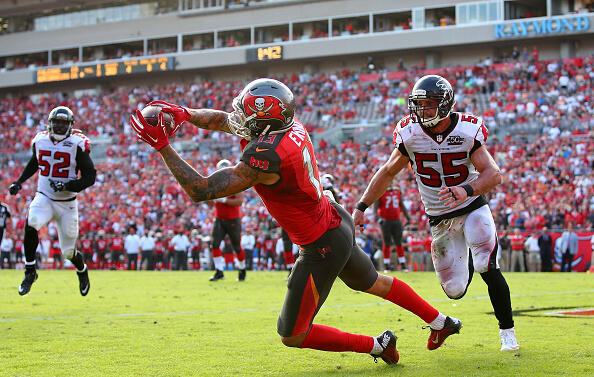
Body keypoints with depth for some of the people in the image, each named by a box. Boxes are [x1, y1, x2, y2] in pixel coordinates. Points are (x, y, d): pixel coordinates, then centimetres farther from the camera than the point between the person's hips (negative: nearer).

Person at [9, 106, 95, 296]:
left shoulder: (77, 145, -11)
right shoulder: (40, 141, 1)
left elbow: (90, 177, -11)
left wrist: (67, 186, -24)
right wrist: (19, 182, 14)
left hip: (67, 203, -2)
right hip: (44, 198, 2)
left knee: (68, 251, 5)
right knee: (31, 223, -31)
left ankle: (82, 270, 41)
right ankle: (30, 271, -17)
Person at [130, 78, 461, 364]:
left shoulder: (266, 156, -33)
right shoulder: (290, 125, -6)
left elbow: (202, 190, -32)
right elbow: (224, 120, 9)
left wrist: (162, 146, -31)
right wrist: (186, 114, -8)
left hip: (322, 248, -9)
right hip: (338, 223, 9)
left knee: (293, 335, 6)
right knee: (373, 283, 33)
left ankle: (376, 345, 15)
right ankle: (443, 323, 49)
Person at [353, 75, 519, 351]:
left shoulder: (466, 131, -17)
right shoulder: (410, 133, -11)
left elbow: (493, 173, -25)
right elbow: (388, 172, 2)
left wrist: (467, 190, -45)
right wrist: (361, 207, -2)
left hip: (473, 207, -2)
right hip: (439, 219, 2)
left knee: (487, 268, -24)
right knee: (456, 290, 1)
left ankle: (507, 331, -2)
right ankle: (468, 261, 41)